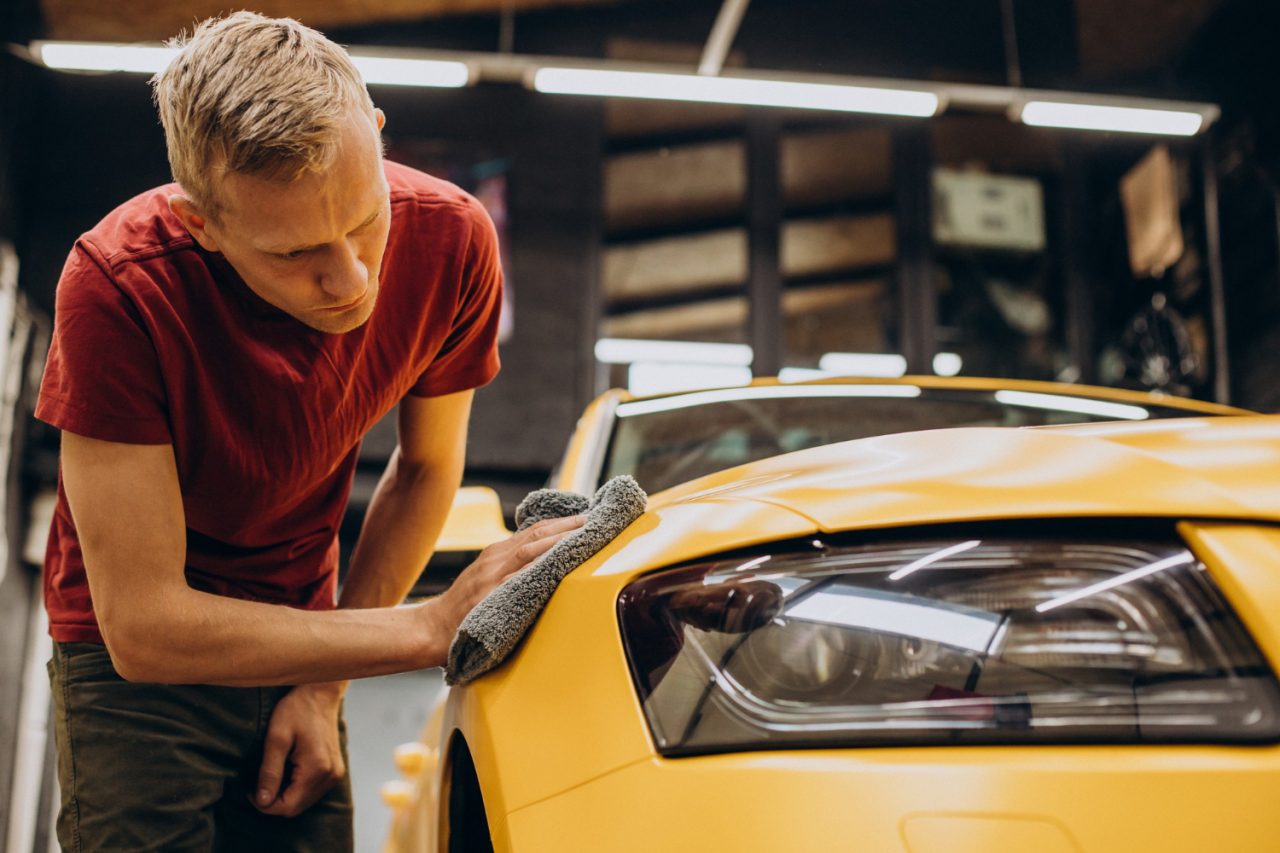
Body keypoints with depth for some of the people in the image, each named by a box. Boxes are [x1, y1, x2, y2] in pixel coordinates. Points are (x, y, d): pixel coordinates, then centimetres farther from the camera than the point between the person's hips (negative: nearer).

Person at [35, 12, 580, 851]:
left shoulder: (451, 238, -19)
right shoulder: (119, 287, -30)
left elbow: (428, 467, -2)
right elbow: (142, 626, -29)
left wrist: (325, 687, -5)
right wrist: (432, 628, -31)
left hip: (296, 636, 3)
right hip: (136, 660, -3)